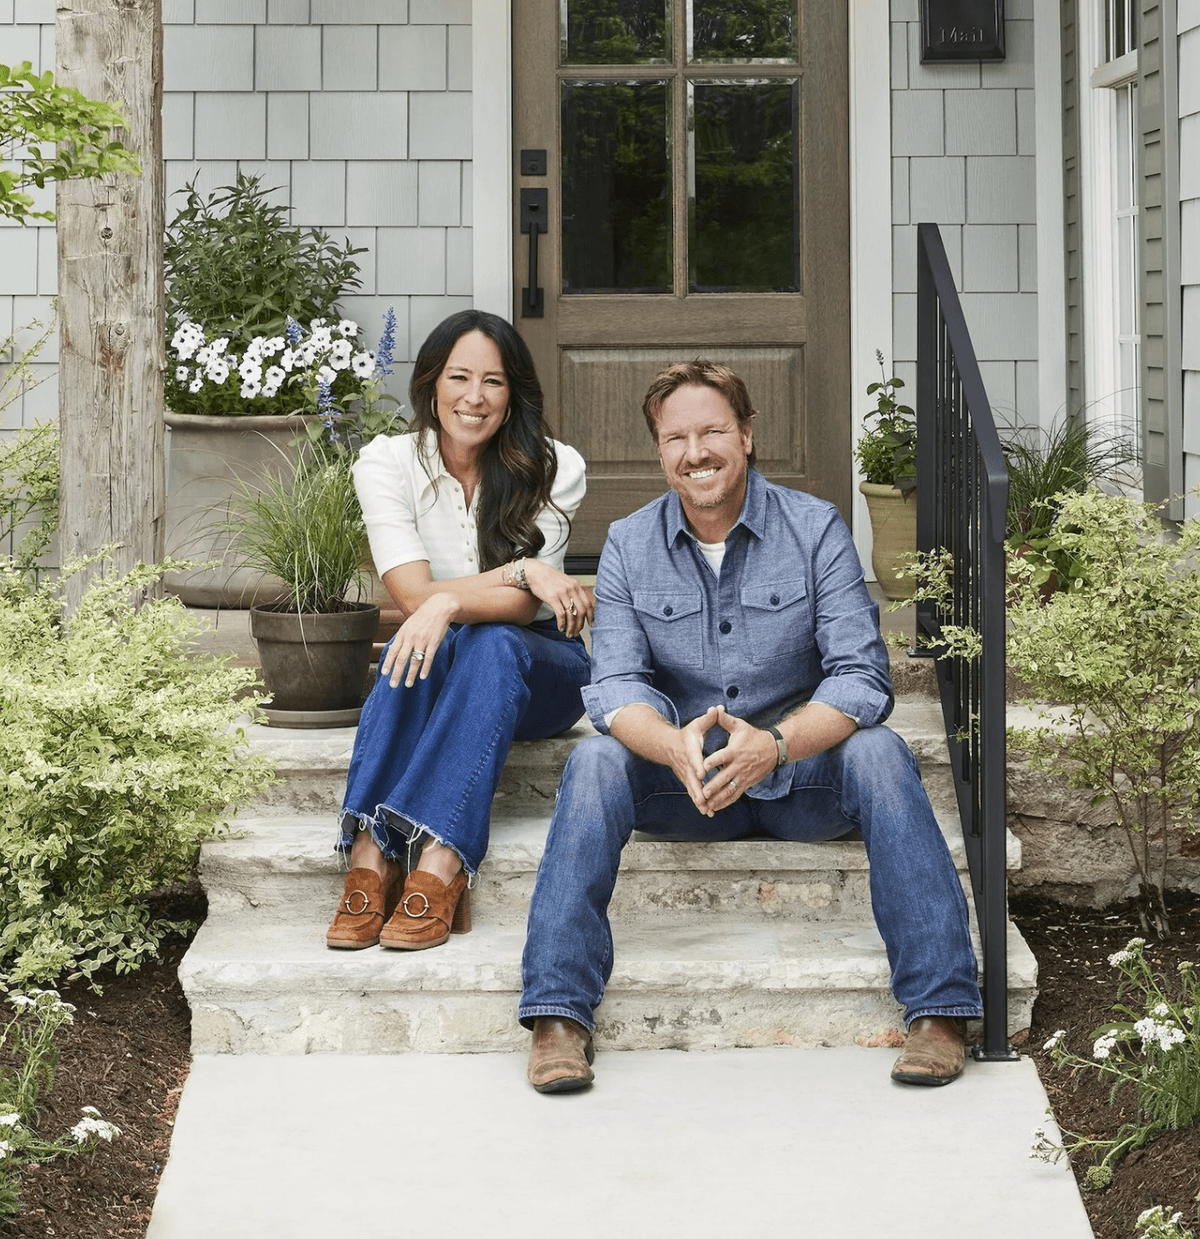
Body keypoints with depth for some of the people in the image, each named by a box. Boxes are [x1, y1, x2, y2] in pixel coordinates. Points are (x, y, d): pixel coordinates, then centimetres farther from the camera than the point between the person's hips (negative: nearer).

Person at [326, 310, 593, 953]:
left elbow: (522, 606, -17)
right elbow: (414, 595, -15)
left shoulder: (554, 468, -8)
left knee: (493, 645, -36)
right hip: (441, 667, 1)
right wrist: (521, 572, -25)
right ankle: (370, 858, -46)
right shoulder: (386, 462, -6)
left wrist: (450, 603, -36)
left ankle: (438, 864, -49)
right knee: (422, 644, -35)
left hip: (538, 667, -1)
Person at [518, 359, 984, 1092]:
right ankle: (559, 1015, -29)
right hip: (680, 781, 1)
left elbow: (861, 676, -14)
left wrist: (774, 743, -34)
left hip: (802, 776, -1)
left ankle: (939, 1008, -32)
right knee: (595, 763, -26)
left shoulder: (816, 529, -5)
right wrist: (677, 747, -33)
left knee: (877, 751, -31)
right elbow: (616, 686, -9)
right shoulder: (629, 546, 1)